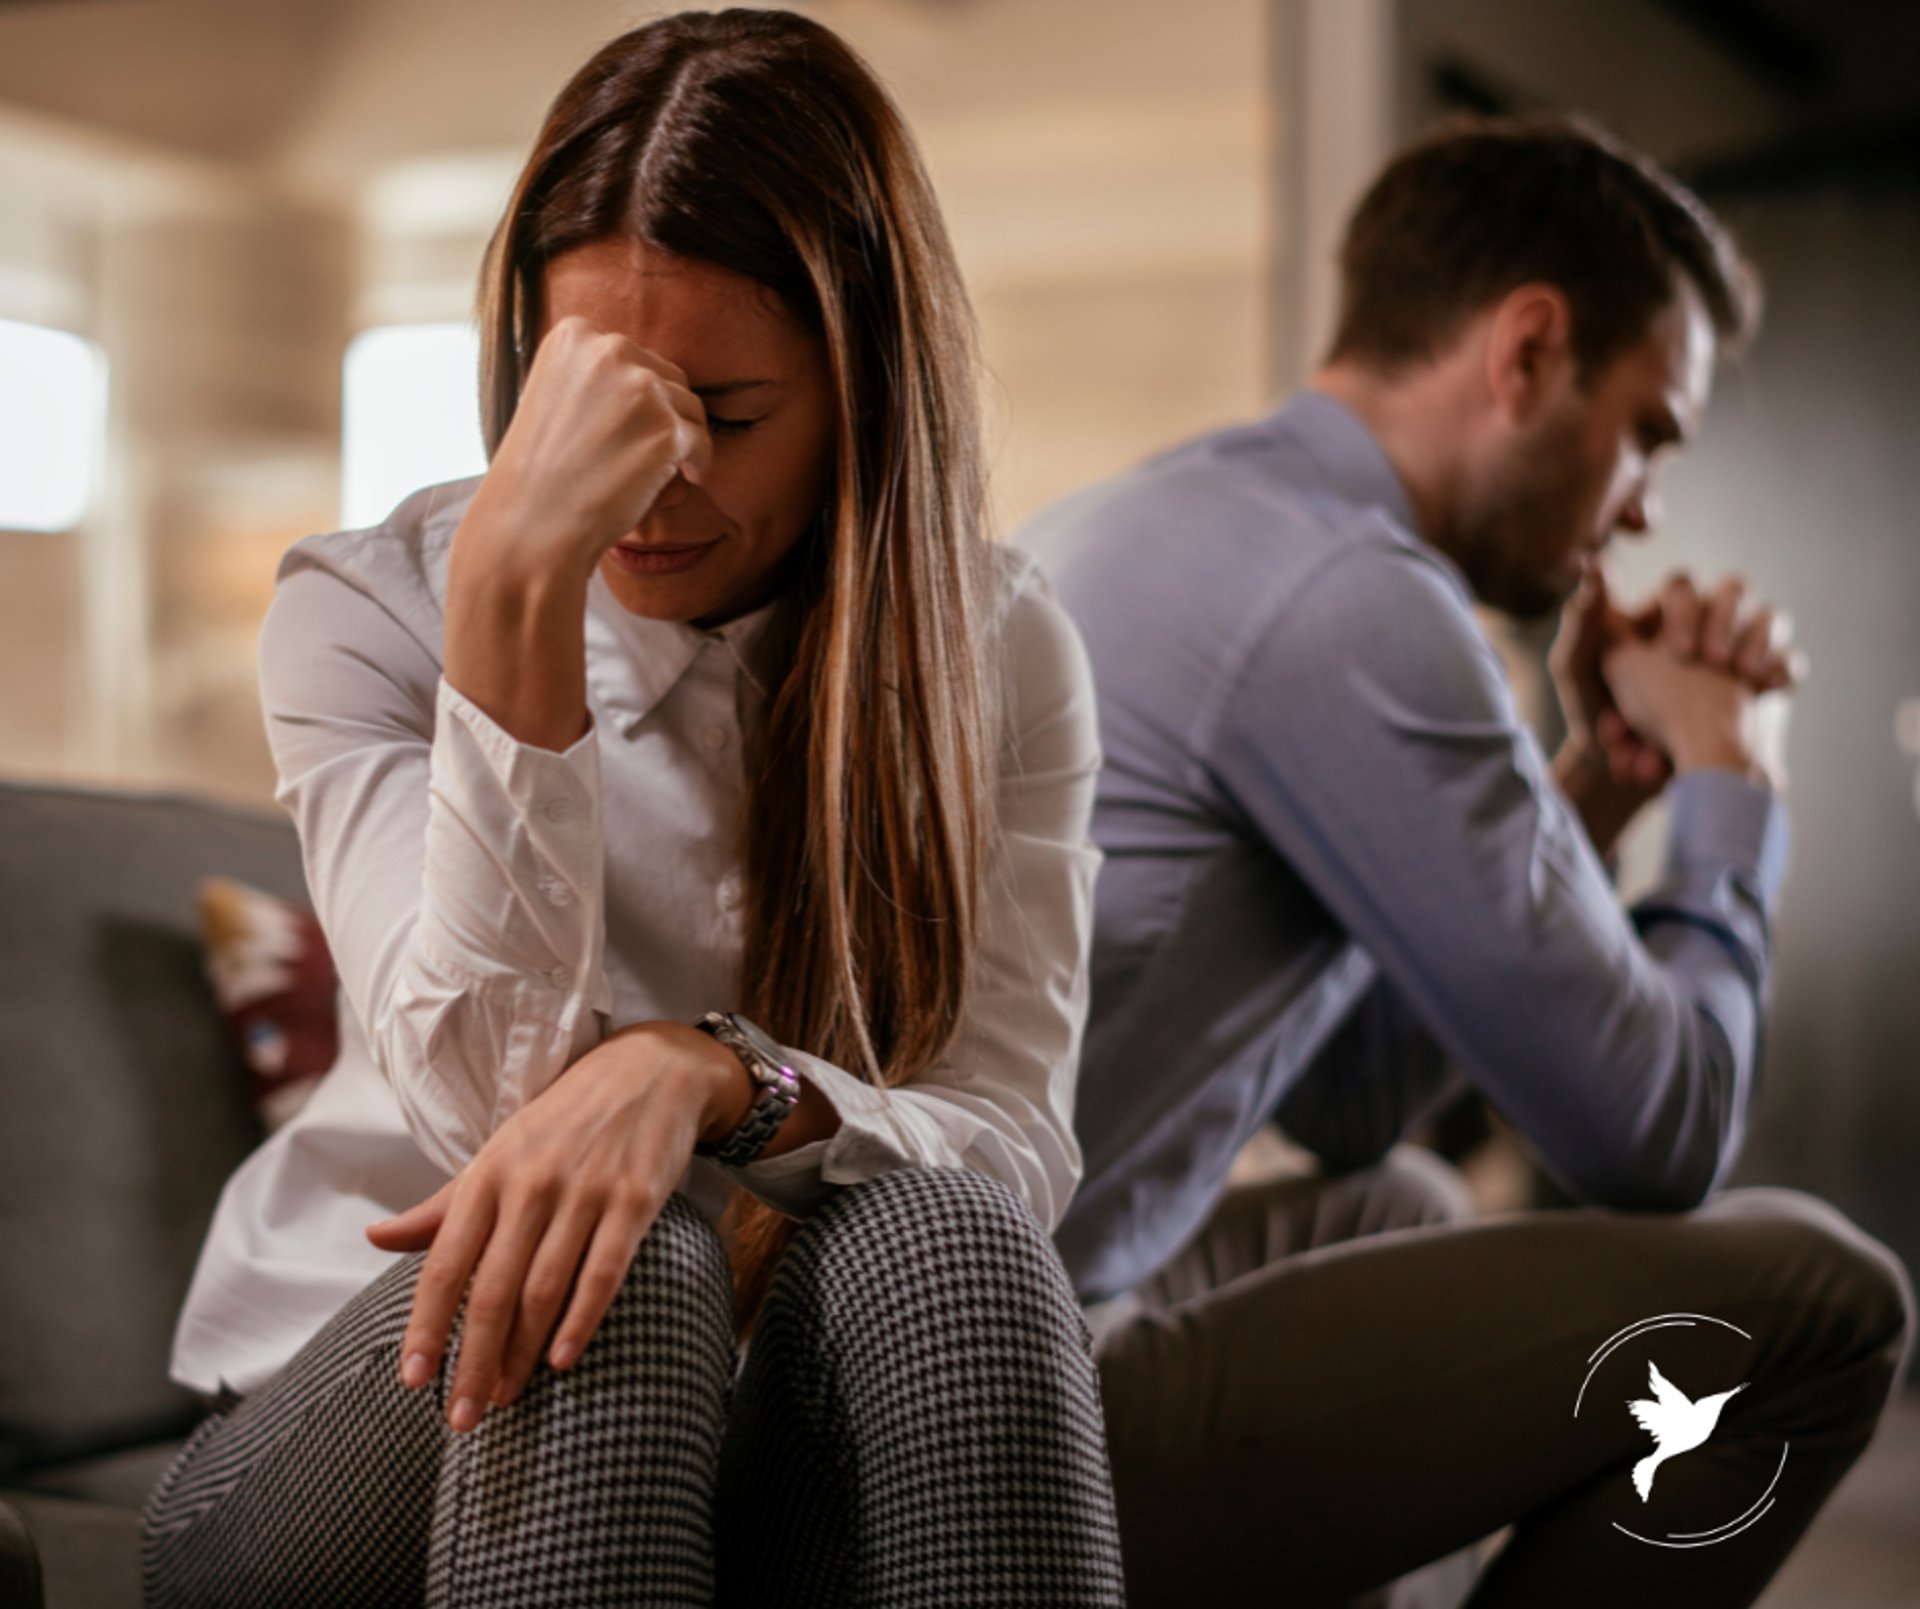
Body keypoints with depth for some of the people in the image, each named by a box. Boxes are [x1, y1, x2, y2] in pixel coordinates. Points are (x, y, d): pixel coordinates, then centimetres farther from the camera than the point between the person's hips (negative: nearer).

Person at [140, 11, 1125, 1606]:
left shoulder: (997, 652, 0)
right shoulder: (365, 607, -6)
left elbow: (1011, 1158, -11)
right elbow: (487, 1100, -19)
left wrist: (708, 1073, -32)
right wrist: (516, 587, -29)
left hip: (786, 1453, 2)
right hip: (357, 1415, -1)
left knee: (938, 1247, -31)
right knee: (625, 1265, -34)